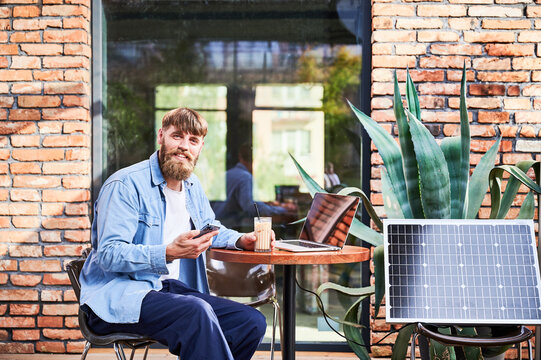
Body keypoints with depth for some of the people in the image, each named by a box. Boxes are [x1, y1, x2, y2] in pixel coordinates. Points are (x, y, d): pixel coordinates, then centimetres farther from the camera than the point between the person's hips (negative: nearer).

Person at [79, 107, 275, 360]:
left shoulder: (192, 186, 16)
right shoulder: (126, 185, -11)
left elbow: (211, 229, 30)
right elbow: (109, 254, -19)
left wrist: (242, 240, 7)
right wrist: (169, 253, -32)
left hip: (170, 287, 8)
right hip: (118, 296, -8)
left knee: (252, 322, -10)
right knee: (197, 312, -37)